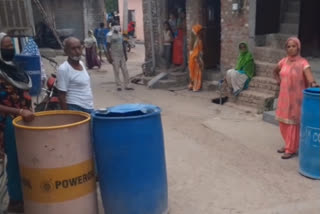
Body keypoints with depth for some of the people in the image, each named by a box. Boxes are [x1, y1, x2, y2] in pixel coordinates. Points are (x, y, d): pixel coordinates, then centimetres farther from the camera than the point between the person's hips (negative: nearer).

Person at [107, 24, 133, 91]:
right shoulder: (110, 35, -7)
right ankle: (119, 86, 8)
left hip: (122, 55, 6)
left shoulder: (120, 34, 11)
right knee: (116, 71, 0)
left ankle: (126, 86, 7)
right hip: (115, 56, -6)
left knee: (125, 70, 3)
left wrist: (125, 55, 14)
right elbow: (108, 47, -9)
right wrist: (109, 57, -13)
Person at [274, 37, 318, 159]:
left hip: (296, 97, -6)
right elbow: (275, 71, 25)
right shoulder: (284, 61, 5)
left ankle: (291, 149, 10)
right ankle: (288, 145, 30)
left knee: (293, 123, 0)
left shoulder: (303, 63, -13)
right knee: (283, 122, 13)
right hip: (284, 96, 6)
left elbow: (310, 77, -27)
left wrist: (313, 84, -47)